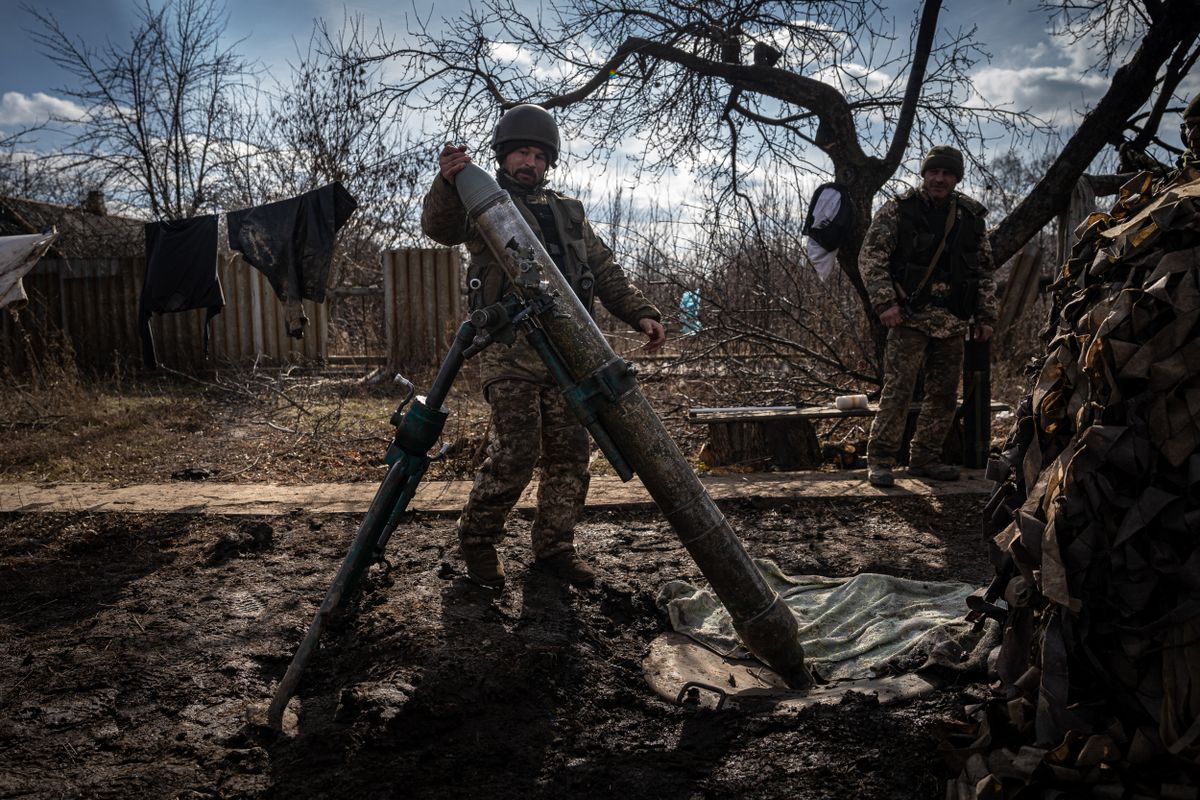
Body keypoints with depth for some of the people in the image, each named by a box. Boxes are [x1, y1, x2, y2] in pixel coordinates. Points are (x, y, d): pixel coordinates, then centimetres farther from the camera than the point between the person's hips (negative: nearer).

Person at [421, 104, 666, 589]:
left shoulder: (568, 212, 23)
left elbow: (606, 270, 20)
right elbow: (440, 227, -13)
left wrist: (640, 312, 5)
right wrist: (447, 183, -33)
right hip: (510, 352, -5)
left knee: (570, 454, 4)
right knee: (515, 453, -11)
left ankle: (555, 548, 17)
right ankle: (477, 540, 10)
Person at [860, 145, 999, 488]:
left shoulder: (970, 217, 12)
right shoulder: (898, 210, 0)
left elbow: (986, 271, 18)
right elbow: (871, 257, -5)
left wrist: (986, 316, 12)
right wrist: (885, 302, -14)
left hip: (953, 323, 5)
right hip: (910, 317, -5)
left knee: (944, 394, 8)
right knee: (898, 389, -11)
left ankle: (925, 459, 19)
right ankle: (879, 460, -3)